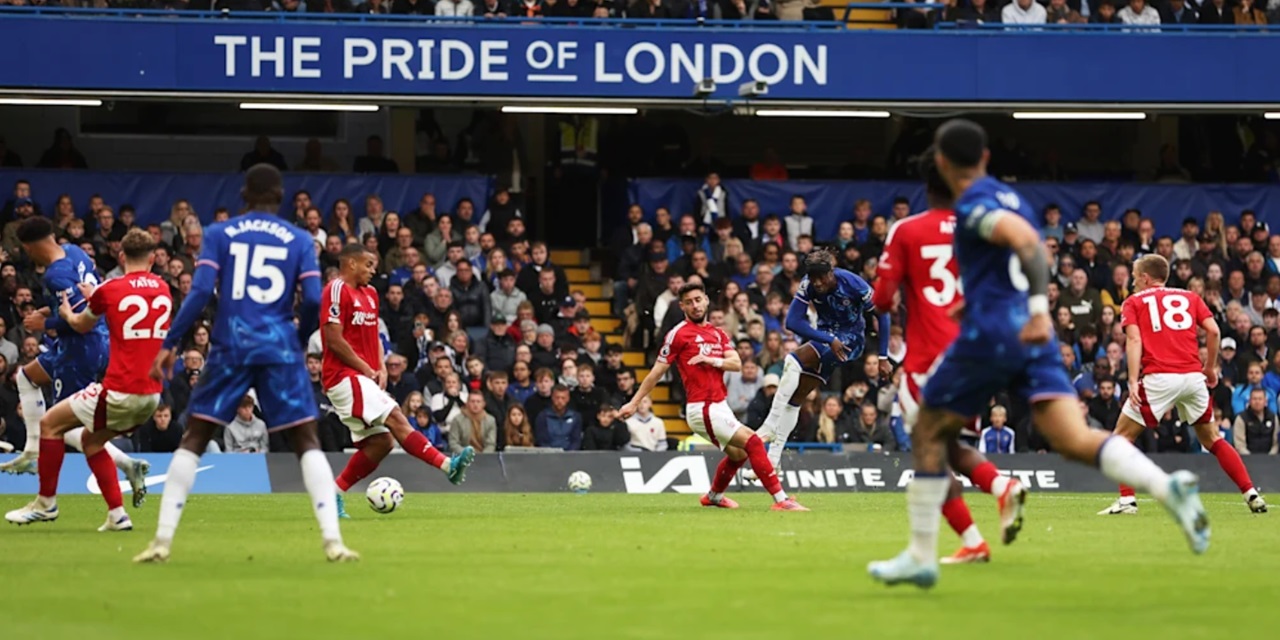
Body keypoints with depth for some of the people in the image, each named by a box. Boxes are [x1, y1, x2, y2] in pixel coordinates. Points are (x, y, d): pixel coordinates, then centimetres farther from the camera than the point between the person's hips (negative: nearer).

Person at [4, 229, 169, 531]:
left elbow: (83, 326, 12)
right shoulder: (163, 289, 6)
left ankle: (46, 503, 17)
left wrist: (67, 313, 33)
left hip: (120, 392, -6)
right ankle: (117, 514, 18)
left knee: (50, 424, 11)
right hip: (153, 394, 6)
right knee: (91, 439, 25)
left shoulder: (109, 290, -8)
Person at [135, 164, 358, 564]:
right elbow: (313, 300, -3)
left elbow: (200, 292, -5)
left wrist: (170, 344, -2)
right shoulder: (299, 240, 7)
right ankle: (333, 541, -6)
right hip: (279, 348, 0)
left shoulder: (219, 234, 6)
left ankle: (162, 541, 1)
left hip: (230, 346, 0)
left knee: (193, 440, 7)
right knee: (306, 442, 6)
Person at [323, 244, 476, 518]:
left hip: (363, 378, 10)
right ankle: (447, 465, -31)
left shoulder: (369, 294, 19)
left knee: (380, 442, 3)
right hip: (345, 375, -10)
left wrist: (381, 369, 6)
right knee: (395, 419, -20)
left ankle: (333, 494, 8)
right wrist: (366, 369, -11)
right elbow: (334, 339, -16)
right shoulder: (337, 290, -10)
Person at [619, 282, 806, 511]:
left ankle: (714, 497, 45)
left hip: (718, 406, 8)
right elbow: (657, 372, -3)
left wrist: (711, 360, -16)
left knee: (738, 454, 24)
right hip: (703, 409, -8)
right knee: (753, 442, -17)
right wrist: (634, 403, -4)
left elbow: (736, 364, 2)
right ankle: (781, 499, -18)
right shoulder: (679, 334, -5)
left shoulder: (718, 334, 15)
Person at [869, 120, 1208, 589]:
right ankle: (1169, 487, -33)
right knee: (1074, 439, -8)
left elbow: (1025, 239, -24)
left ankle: (920, 557, 14)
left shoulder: (973, 205, -6)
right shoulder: (1009, 198, 20)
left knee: (929, 433, 12)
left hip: (991, 334, -7)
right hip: (1034, 339, 7)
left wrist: (1037, 308, -32)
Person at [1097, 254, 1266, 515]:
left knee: (1122, 436, 9)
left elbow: (1134, 340, -4)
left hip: (1159, 378, -4)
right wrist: (1210, 367, 17)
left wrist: (1133, 381, -11)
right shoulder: (1189, 297, 19)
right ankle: (1252, 495, 8)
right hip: (1193, 376, 4)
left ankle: (1126, 500, -3)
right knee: (1212, 439, 17)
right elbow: (1213, 330, 6)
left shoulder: (1134, 302, 12)